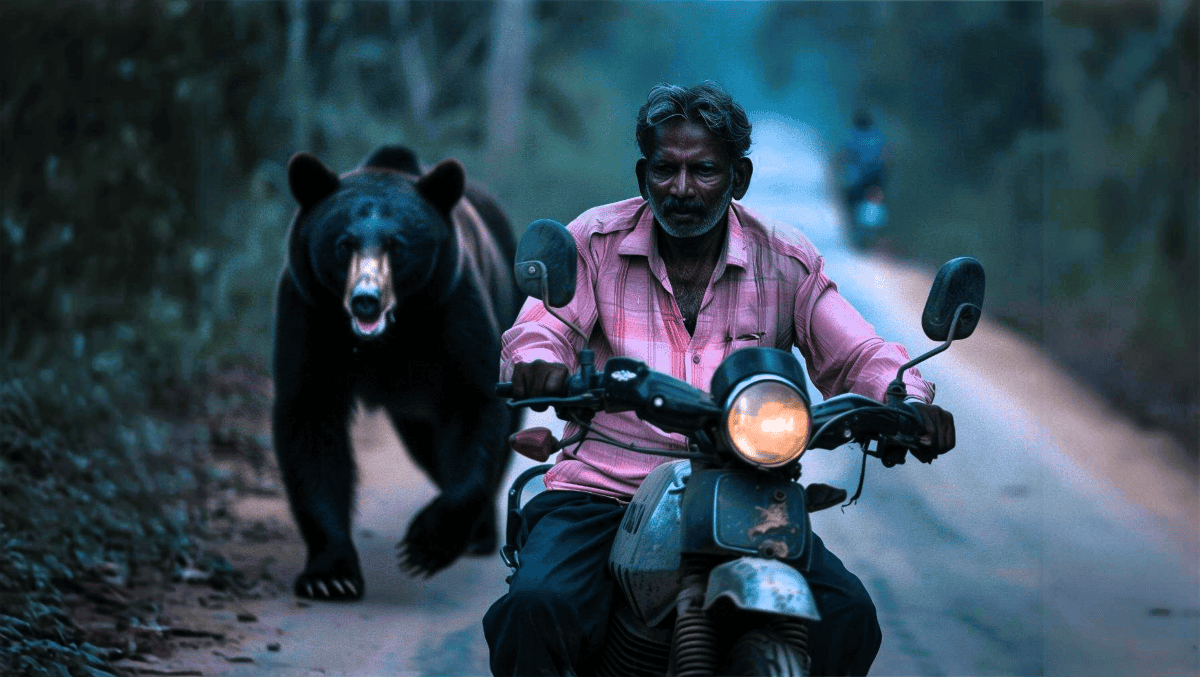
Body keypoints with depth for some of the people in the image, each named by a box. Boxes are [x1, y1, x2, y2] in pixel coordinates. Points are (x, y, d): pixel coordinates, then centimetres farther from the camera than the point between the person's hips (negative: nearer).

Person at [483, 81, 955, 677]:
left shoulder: (786, 264, 6)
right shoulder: (596, 241, 4)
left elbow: (858, 357, 2)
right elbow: (538, 330, -7)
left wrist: (909, 401, -21)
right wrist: (538, 363, -33)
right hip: (604, 490, -1)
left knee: (847, 620, -21)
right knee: (536, 608, -30)